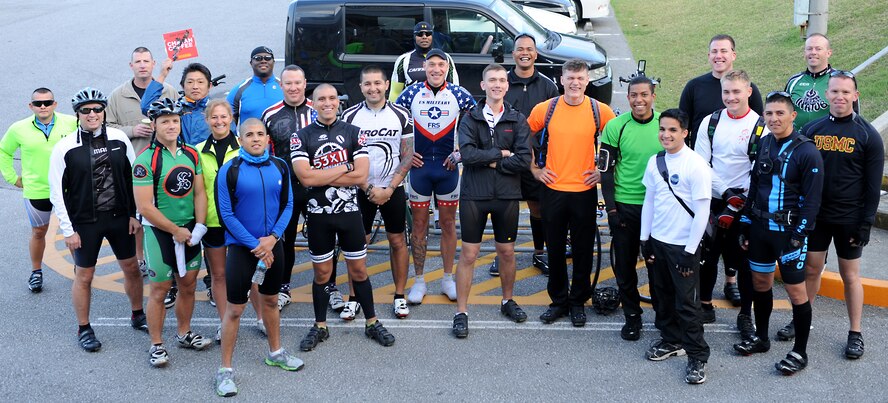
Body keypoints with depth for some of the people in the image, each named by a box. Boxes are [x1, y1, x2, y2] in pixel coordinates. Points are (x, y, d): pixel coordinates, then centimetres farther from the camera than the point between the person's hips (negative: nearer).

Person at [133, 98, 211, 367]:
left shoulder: (191, 154, 4)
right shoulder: (146, 160, -15)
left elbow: (199, 193, 6)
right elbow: (145, 207, -17)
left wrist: (199, 227, -7)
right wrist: (176, 231, -13)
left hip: (190, 231, 5)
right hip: (159, 232, -5)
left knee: (188, 285, 15)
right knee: (160, 289, 3)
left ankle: (184, 333, 33)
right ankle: (156, 345, 16)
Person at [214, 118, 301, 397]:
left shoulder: (279, 167, 0)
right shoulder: (230, 170, -11)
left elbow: (287, 205, 2)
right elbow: (227, 214, -11)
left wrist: (272, 238, -12)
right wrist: (255, 246, -14)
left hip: (272, 244, 4)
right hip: (241, 246, -4)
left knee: (271, 300, 20)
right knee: (235, 309, -1)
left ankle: (275, 353, 39)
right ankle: (225, 370, 9)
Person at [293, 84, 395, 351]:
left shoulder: (353, 133, 0)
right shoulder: (302, 136, -2)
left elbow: (361, 175, -12)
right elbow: (305, 177, -17)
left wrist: (320, 177, -14)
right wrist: (345, 167, -13)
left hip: (349, 212, 0)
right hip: (319, 215, 0)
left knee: (358, 269, 9)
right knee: (322, 273, 10)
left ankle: (372, 323, 22)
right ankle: (320, 327, 24)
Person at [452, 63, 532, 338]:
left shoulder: (517, 120, 3)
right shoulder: (470, 118, 0)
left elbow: (524, 160, -9)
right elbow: (467, 153, -16)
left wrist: (489, 161, -10)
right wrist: (501, 154, -11)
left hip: (507, 195, 2)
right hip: (474, 195, -1)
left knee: (507, 252, 13)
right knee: (468, 254, 1)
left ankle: (508, 301, 33)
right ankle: (461, 312, 9)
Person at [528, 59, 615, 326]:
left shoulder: (600, 111, -3)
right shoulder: (545, 109, -2)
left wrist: (604, 170, 3)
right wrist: (534, 168, 6)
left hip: (585, 191, -1)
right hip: (552, 189, 1)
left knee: (583, 249, 8)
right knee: (555, 248, 10)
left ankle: (578, 301, 23)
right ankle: (558, 300, 24)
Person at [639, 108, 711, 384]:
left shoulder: (696, 165, -14)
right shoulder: (654, 162, 4)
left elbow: (702, 211, -14)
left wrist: (690, 251, -14)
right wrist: (645, 239, 10)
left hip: (683, 246, -6)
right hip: (657, 241, 6)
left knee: (687, 302, -2)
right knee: (662, 296, 16)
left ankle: (697, 356, 9)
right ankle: (671, 341, 33)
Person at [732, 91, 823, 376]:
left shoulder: (808, 152, -13)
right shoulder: (763, 145, 5)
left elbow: (812, 201, -13)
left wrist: (798, 237, -16)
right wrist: (746, 226, 11)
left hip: (789, 232, -6)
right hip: (760, 227, 6)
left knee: (795, 289, 0)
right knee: (760, 282, 15)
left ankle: (800, 352, 12)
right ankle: (761, 338, 31)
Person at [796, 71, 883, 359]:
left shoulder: (868, 136, -6)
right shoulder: (812, 130, 1)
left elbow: (873, 186, -5)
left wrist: (866, 224, -9)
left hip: (849, 220, -2)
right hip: (815, 216, 2)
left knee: (850, 276, 7)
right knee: (811, 270, 10)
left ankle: (855, 334, 18)